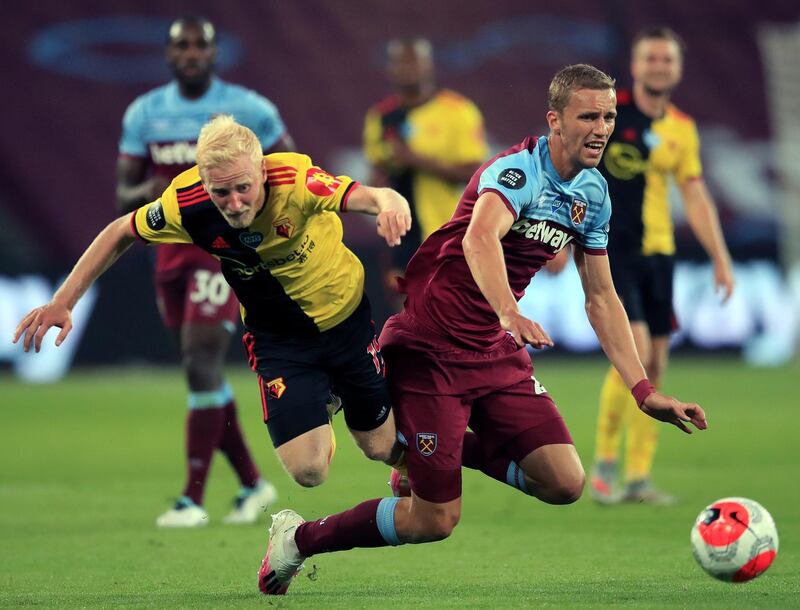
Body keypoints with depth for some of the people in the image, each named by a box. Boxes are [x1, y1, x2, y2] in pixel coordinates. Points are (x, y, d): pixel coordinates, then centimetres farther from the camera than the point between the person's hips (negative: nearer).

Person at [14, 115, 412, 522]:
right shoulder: (186, 202, -26)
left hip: (346, 318, -1)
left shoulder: (295, 179, -34)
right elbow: (120, 234, -7)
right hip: (278, 337, 1)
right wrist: (61, 302, -10)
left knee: (382, 447, 9)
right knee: (307, 471, -9)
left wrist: (390, 205, -73)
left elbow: (370, 197, -48)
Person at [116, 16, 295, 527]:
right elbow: (123, 197, 6)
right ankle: (253, 483, 23)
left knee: (202, 365, -14)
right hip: (172, 250, 5)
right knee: (204, 373, 9)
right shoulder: (145, 113, 7)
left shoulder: (249, 110, -4)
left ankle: (193, 499, -11)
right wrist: (150, 192, -16)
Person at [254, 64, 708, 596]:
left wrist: (644, 392, 8)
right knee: (436, 521, -6)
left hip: (496, 353, 7)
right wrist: (509, 314, -59)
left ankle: (460, 448, 19)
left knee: (564, 483, -9)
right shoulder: (518, 169, -21)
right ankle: (298, 539, 16)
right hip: (430, 348, -7)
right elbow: (479, 239, -41)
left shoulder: (594, 194, 5)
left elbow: (601, 298, 14)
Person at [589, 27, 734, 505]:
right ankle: (605, 462, -2)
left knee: (655, 366, 5)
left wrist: (721, 259, 8)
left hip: (657, 252, 5)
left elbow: (695, 196, 13)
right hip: (608, 251, -5)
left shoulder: (682, 129, 8)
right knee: (635, 353, -18)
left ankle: (639, 475, 14)